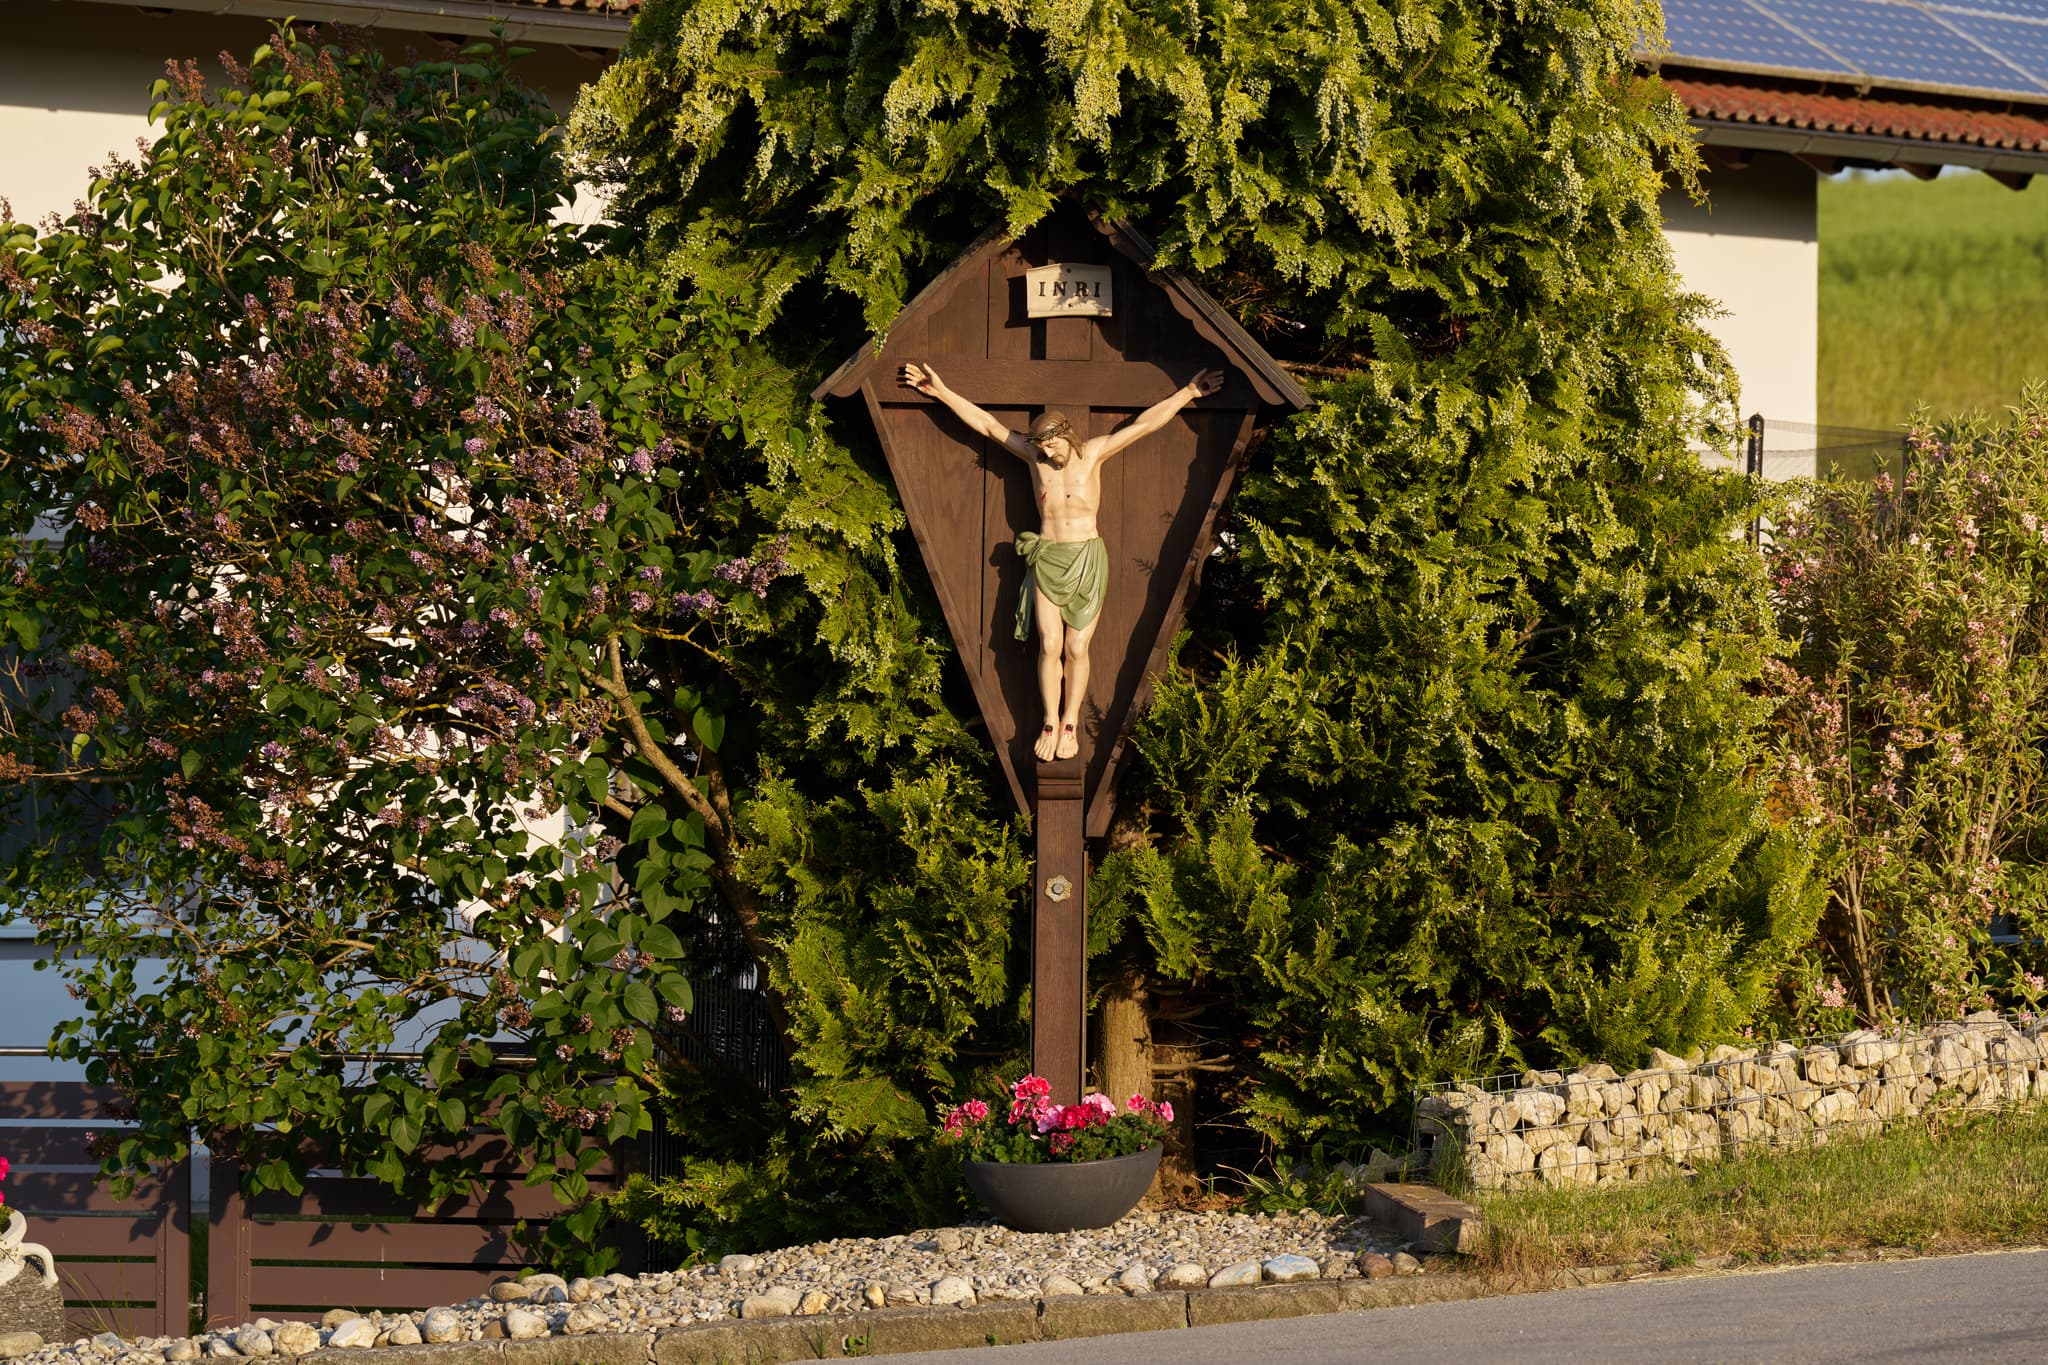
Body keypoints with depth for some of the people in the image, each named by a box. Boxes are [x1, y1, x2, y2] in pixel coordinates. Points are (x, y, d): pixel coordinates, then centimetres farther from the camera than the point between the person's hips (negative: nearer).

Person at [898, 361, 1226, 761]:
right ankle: (1050, 724, 3)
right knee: (1049, 646, -5)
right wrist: (941, 392, 5)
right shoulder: (1035, 456, 2)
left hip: (1087, 562, -1)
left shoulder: (1093, 453, -2)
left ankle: (1070, 724, 8)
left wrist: (1187, 393, 0)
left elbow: (1145, 424, 0)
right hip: (1046, 560, 1)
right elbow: (986, 424, 5)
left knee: (1077, 649, -1)